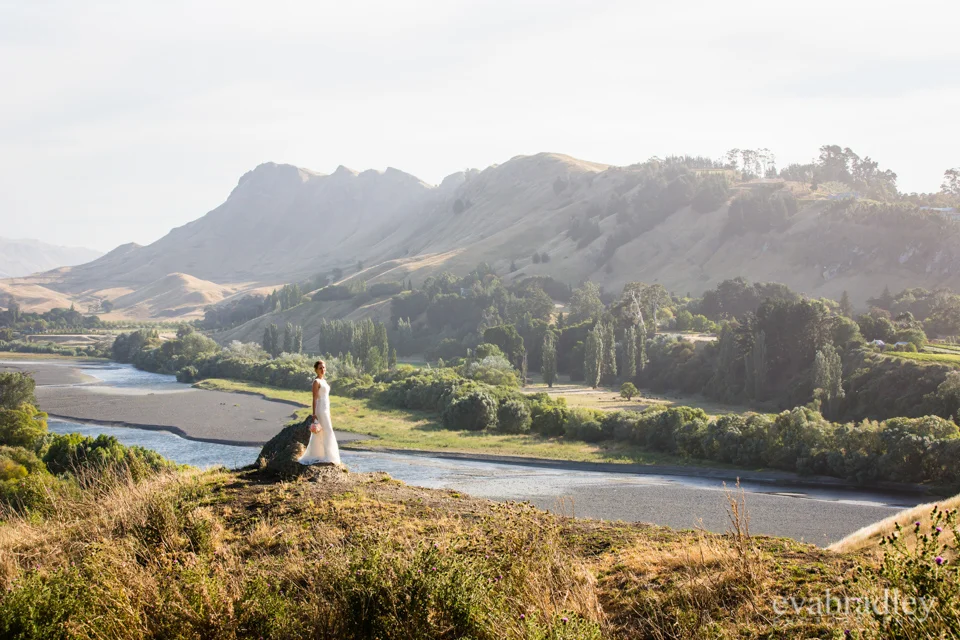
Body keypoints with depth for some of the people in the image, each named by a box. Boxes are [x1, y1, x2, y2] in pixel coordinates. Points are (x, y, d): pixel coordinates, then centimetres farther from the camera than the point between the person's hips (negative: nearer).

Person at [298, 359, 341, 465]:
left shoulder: (323, 381, 16)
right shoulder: (316, 382, -11)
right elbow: (315, 399, -15)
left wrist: (328, 413, 21)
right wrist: (314, 415, -18)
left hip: (326, 410, 9)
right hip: (320, 410, -9)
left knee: (320, 435, 11)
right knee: (328, 433, -10)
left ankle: (314, 456, 17)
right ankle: (328, 457, -8)